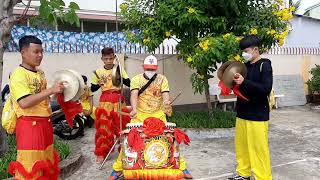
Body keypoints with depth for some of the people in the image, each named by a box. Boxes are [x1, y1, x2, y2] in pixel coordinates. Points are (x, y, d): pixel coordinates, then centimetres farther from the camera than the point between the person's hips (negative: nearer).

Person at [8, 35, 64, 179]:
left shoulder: (40, 73, 11)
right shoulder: (18, 74, -14)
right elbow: (24, 102, -26)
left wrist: (57, 93, 9)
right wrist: (51, 90, -27)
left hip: (45, 124, 8)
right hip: (29, 125, -8)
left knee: (45, 163, 18)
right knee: (30, 167, 0)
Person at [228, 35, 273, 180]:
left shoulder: (265, 65, -8)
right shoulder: (246, 65, 11)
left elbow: (266, 89, -19)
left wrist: (244, 82, -24)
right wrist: (235, 83, 3)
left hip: (258, 115, -7)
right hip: (242, 113, 7)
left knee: (258, 149, 0)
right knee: (241, 146, 13)